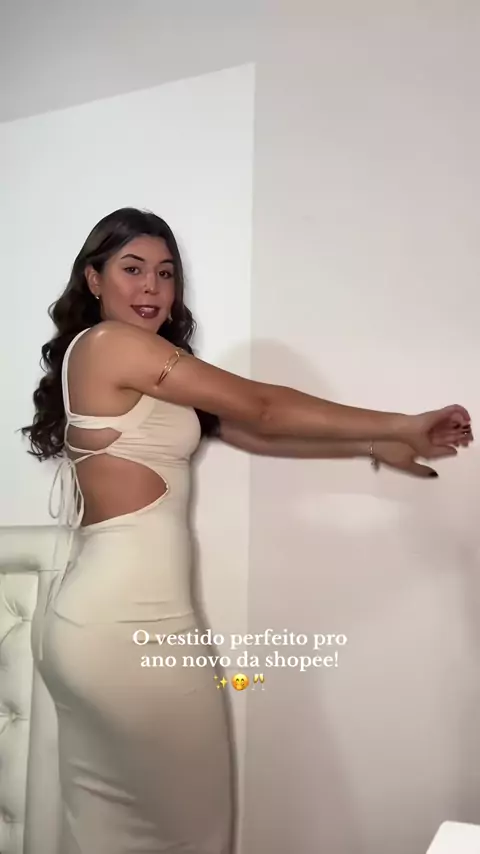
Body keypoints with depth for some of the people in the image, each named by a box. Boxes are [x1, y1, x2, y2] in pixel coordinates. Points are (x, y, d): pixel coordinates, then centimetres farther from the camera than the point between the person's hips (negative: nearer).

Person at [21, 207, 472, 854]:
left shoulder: (140, 378, 16)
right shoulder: (111, 344, -11)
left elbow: (248, 434, 10)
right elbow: (260, 409, -10)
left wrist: (375, 447, 7)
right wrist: (402, 426, -2)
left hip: (86, 614, 9)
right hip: (129, 620, -9)